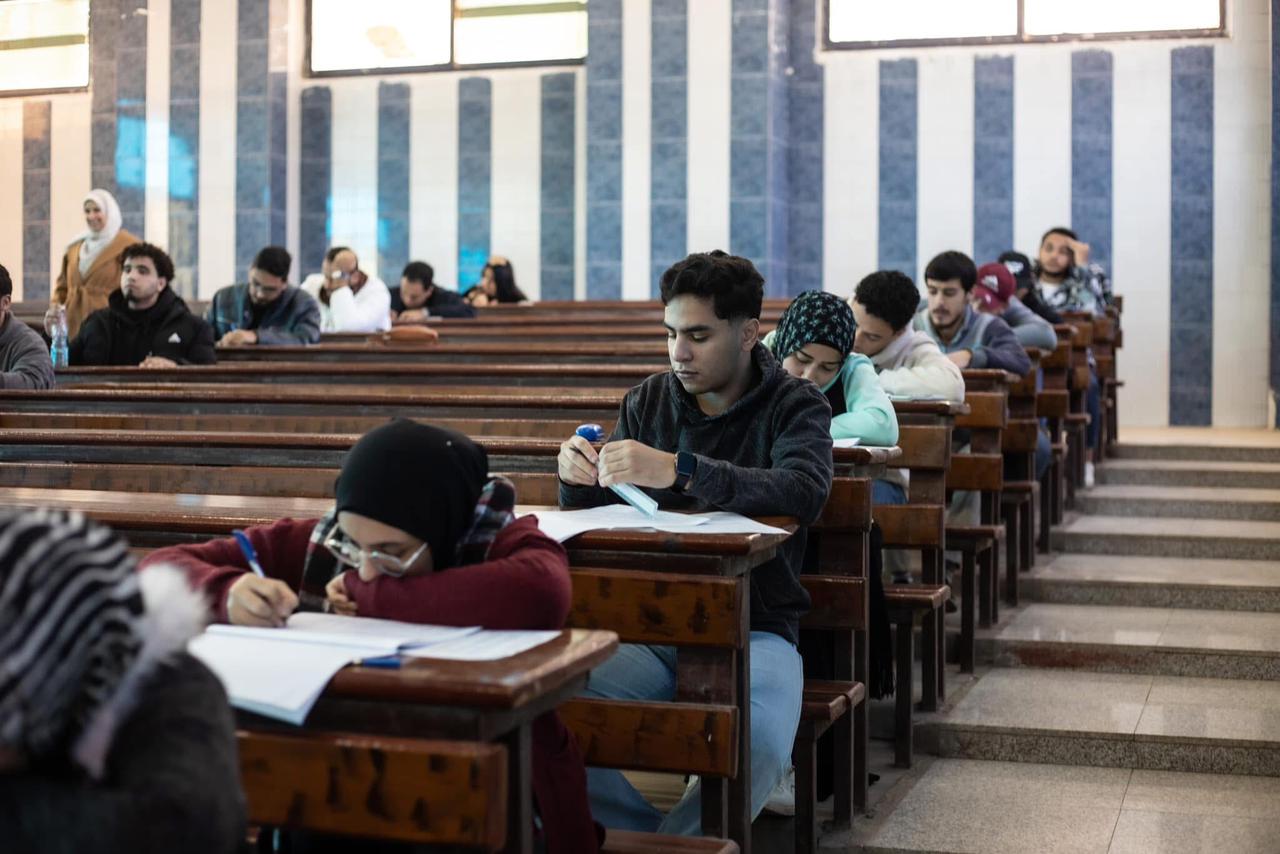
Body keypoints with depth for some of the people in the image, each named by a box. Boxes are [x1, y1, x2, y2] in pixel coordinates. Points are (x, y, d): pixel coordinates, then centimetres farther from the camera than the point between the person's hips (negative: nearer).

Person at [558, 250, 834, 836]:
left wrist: (678, 471, -34)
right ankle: (667, 837, -1)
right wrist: (578, 480, -11)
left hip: (754, 628, -3)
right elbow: (599, 513, 14)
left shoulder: (795, 406, -1)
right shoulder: (649, 400, 11)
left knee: (758, 749, -34)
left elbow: (805, 491, -23)